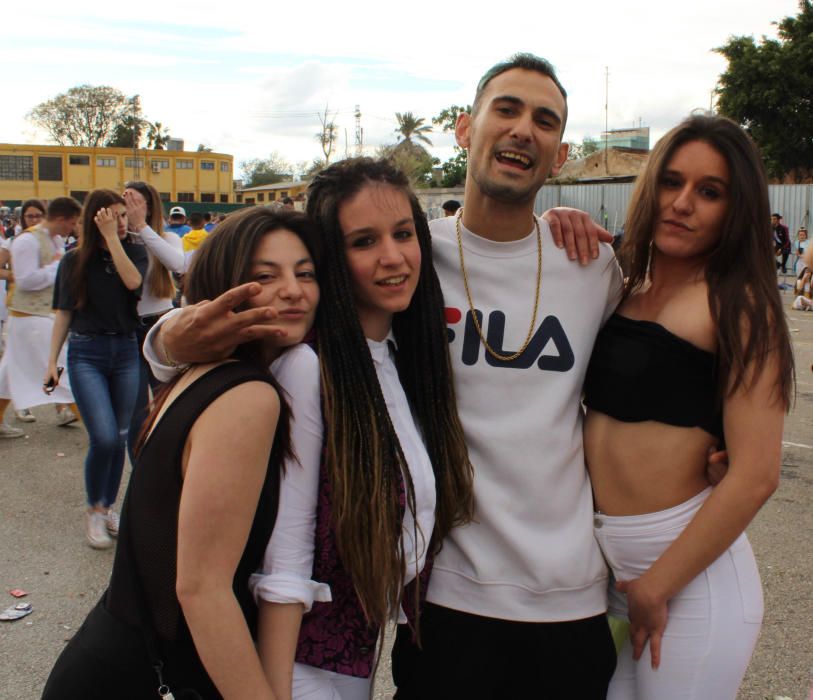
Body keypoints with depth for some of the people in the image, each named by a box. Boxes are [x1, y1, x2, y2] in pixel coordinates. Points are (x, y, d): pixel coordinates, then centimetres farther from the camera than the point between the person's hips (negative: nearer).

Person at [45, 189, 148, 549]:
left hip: (126, 351, 2)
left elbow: (133, 282, -19)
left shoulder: (135, 251, 3)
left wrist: (112, 237, -18)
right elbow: (63, 314, 4)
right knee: (104, 437, -13)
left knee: (119, 438, 8)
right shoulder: (74, 260, 1)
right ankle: (94, 511, 8)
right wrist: (52, 361, 1)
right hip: (86, 353, -2)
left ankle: (108, 507, 26)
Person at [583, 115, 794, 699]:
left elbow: (756, 474, -16)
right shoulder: (620, 290, 7)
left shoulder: (737, 305, -9)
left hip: (692, 566, -5)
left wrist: (655, 587, -13)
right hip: (601, 562, 5)